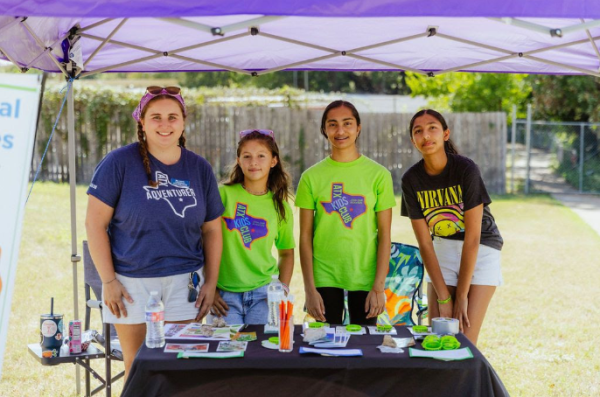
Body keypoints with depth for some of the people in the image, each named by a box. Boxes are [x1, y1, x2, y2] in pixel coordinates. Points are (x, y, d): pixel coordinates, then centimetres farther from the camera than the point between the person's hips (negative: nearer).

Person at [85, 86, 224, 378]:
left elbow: (212, 230, 11)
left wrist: (211, 282, 4)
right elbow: (95, 224, -6)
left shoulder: (199, 168, 5)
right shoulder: (119, 163, -6)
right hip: (131, 282, -2)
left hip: (184, 282, 3)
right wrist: (108, 281, -9)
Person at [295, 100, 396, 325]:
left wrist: (379, 287, -6)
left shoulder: (379, 175, 0)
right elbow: (305, 236, 1)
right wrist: (309, 289, -4)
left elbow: (384, 234, -1)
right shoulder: (311, 177, 1)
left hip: (365, 278, 0)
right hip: (324, 277, 0)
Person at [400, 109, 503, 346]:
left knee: (465, 340, -9)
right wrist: (443, 299, -12)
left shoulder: (466, 169, -21)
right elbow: (425, 243, -8)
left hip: (481, 249, -3)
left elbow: (473, 238, -20)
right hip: (443, 249, 3)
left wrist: (462, 296, -18)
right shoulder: (411, 179, -10)